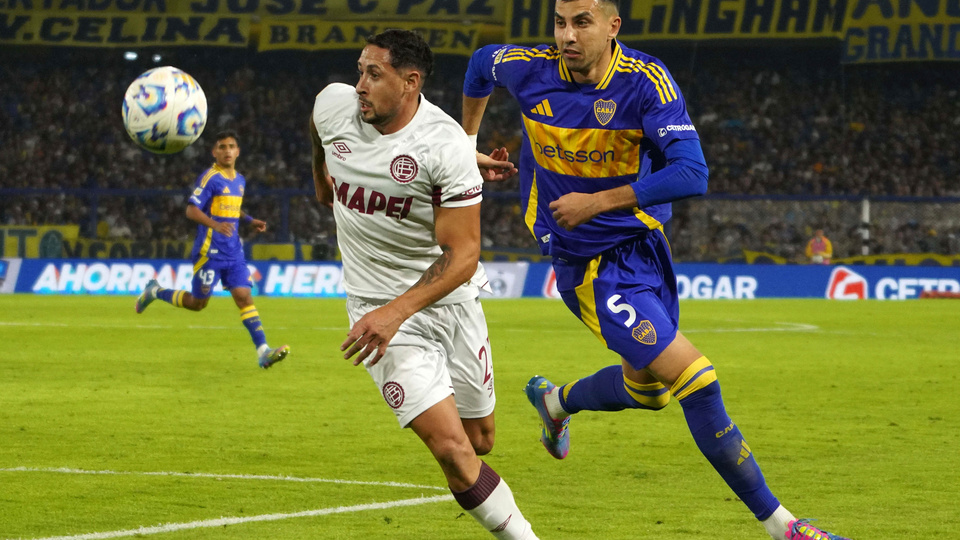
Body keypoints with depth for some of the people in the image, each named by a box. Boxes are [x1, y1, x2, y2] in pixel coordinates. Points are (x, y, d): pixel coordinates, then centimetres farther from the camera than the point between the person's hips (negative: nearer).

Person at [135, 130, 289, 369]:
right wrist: (215, 224, -32)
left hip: (233, 253, 6)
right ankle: (155, 291, 29)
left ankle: (263, 352, -14)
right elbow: (191, 210, -17)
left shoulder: (240, 180, 14)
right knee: (197, 303, 5)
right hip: (210, 251, -6)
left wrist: (250, 221, 13)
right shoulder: (210, 178, -11)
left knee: (244, 296, -6)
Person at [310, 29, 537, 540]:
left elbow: (462, 256, -22)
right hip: (379, 308, 1)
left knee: (480, 439, 16)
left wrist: (395, 312, -33)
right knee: (451, 447, -15)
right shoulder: (335, 106, -10)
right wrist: (323, 176, 35)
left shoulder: (445, 145, -22)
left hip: (450, 300, -1)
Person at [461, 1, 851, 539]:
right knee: (696, 379, -16)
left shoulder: (647, 81, -17)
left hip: (644, 246, 3)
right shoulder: (531, 70, -13)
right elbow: (481, 61, 11)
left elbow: (692, 174, -25)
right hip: (591, 267, -3)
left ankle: (555, 400, 54)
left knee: (649, 388, 23)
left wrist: (597, 202, -26)